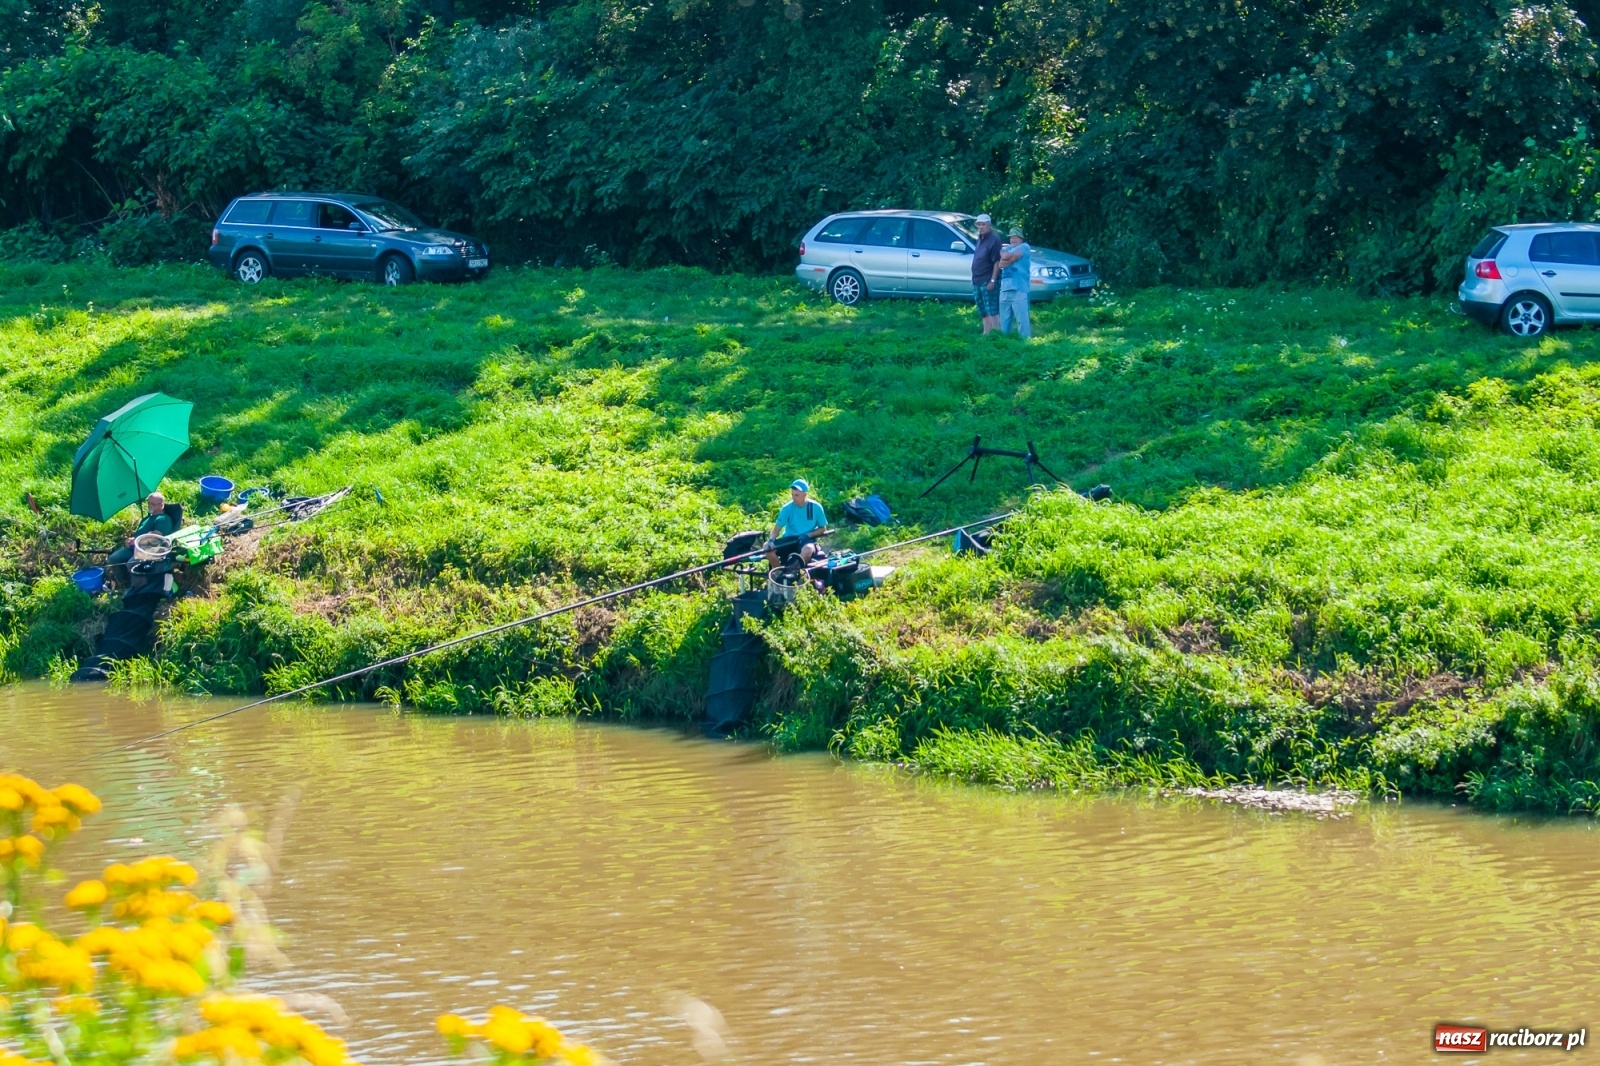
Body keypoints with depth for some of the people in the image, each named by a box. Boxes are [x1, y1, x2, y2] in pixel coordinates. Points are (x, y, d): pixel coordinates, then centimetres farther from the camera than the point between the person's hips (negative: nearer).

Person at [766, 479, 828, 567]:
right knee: (768, 547, -24)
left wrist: (808, 535, -14)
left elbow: (823, 529, 4)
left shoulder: (816, 507, -5)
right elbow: (777, 528, -7)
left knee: (808, 550, -40)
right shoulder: (787, 508, -5)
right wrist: (771, 540, -27)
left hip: (807, 540, -3)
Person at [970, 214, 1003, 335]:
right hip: (977, 282, 9)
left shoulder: (994, 240, -12)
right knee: (983, 312, 13)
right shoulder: (980, 239, 14)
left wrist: (992, 281, -21)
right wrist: (974, 279, 16)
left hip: (987, 281, -9)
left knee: (992, 311, -12)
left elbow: (997, 262, -16)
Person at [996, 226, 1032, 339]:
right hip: (1005, 288, 7)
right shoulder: (1008, 248, 20)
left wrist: (1002, 253, 11)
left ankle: (1025, 340, -11)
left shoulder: (1024, 247, 1)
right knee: (1004, 320, 10)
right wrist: (1013, 258, -7)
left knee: (1021, 319, -11)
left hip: (1018, 289, -7)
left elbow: (1006, 256, -9)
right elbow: (1000, 265, 5)